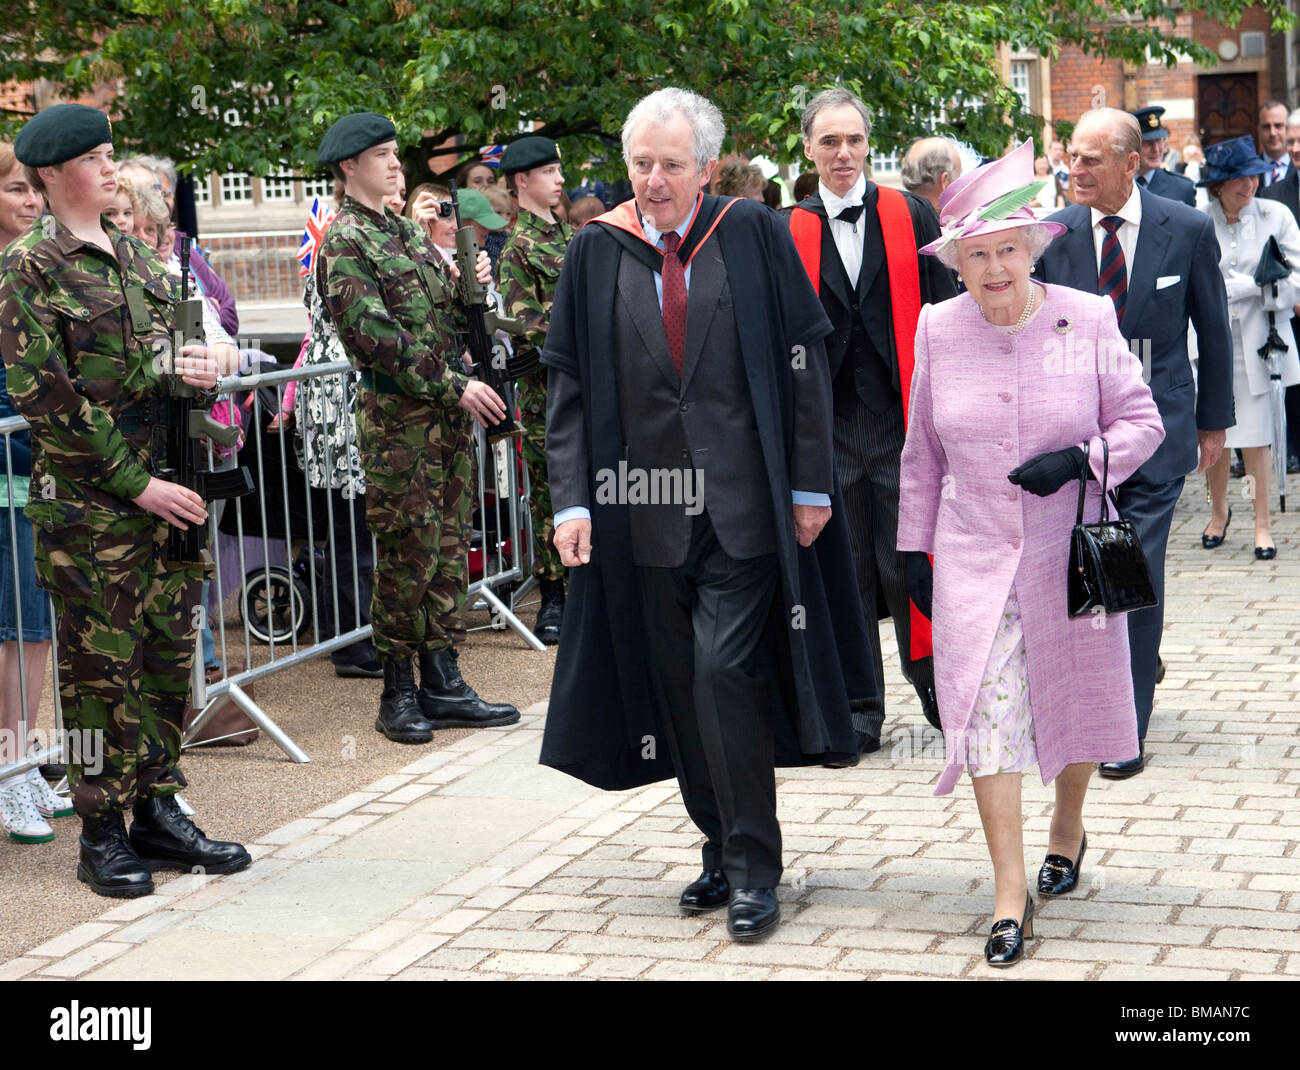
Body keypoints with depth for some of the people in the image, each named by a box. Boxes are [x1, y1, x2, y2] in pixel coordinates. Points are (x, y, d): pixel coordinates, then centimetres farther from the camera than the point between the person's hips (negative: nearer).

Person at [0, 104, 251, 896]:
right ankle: (104, 833, 10)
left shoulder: (136, 258, 14)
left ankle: (159, 812, 20)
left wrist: (192, 359, -7)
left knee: (170, 652, 9)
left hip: (168, 486, 6)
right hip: (86, 496, -6)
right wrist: (134, 482, -15)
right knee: (102, 665, 0)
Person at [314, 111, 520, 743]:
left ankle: (442, 684, 16)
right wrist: (453, 384, -19)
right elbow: (373, 336, -18)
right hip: (397, 415, -8)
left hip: (448, 410, 8)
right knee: (409, 554, -4)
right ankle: (398, 693, 7)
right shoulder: (345, 241, -9)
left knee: (448, 548, 9)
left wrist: (472, 288, 2)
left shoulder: (406, 231, 17)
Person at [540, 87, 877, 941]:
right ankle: (723, 848, 24)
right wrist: (571, 498, -4)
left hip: (742, 507, -3)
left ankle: (753, 869, 1)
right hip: (644, 509, 3)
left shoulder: (755, 239, 0)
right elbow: (569, 385, 5)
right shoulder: (597, 254, 5)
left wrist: (810, 486, -3)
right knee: (679, 688, 9)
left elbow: (803, 365, 1)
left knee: (725, 672, -10)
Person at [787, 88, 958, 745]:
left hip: (902, 418, -1)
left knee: (909, 560, -2)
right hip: (827, 425, 1)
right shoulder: (789, 233, 5)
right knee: (842, 566, 6)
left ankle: (934, 683, 16)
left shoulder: (912, 217, 4)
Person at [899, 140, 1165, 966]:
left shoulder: (1088, 319, -6)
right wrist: (914, 546, 10)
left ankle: (1068, 830, 40)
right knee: (986, 711, -7)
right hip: (973, 556, 1)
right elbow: (922, 452, 9)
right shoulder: (938, 330, -1)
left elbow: (1142, 421, -1)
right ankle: (1011, 894, -2)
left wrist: (1078, 459, -19)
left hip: (1069, 551, 0)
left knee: (1075, 699, 12)